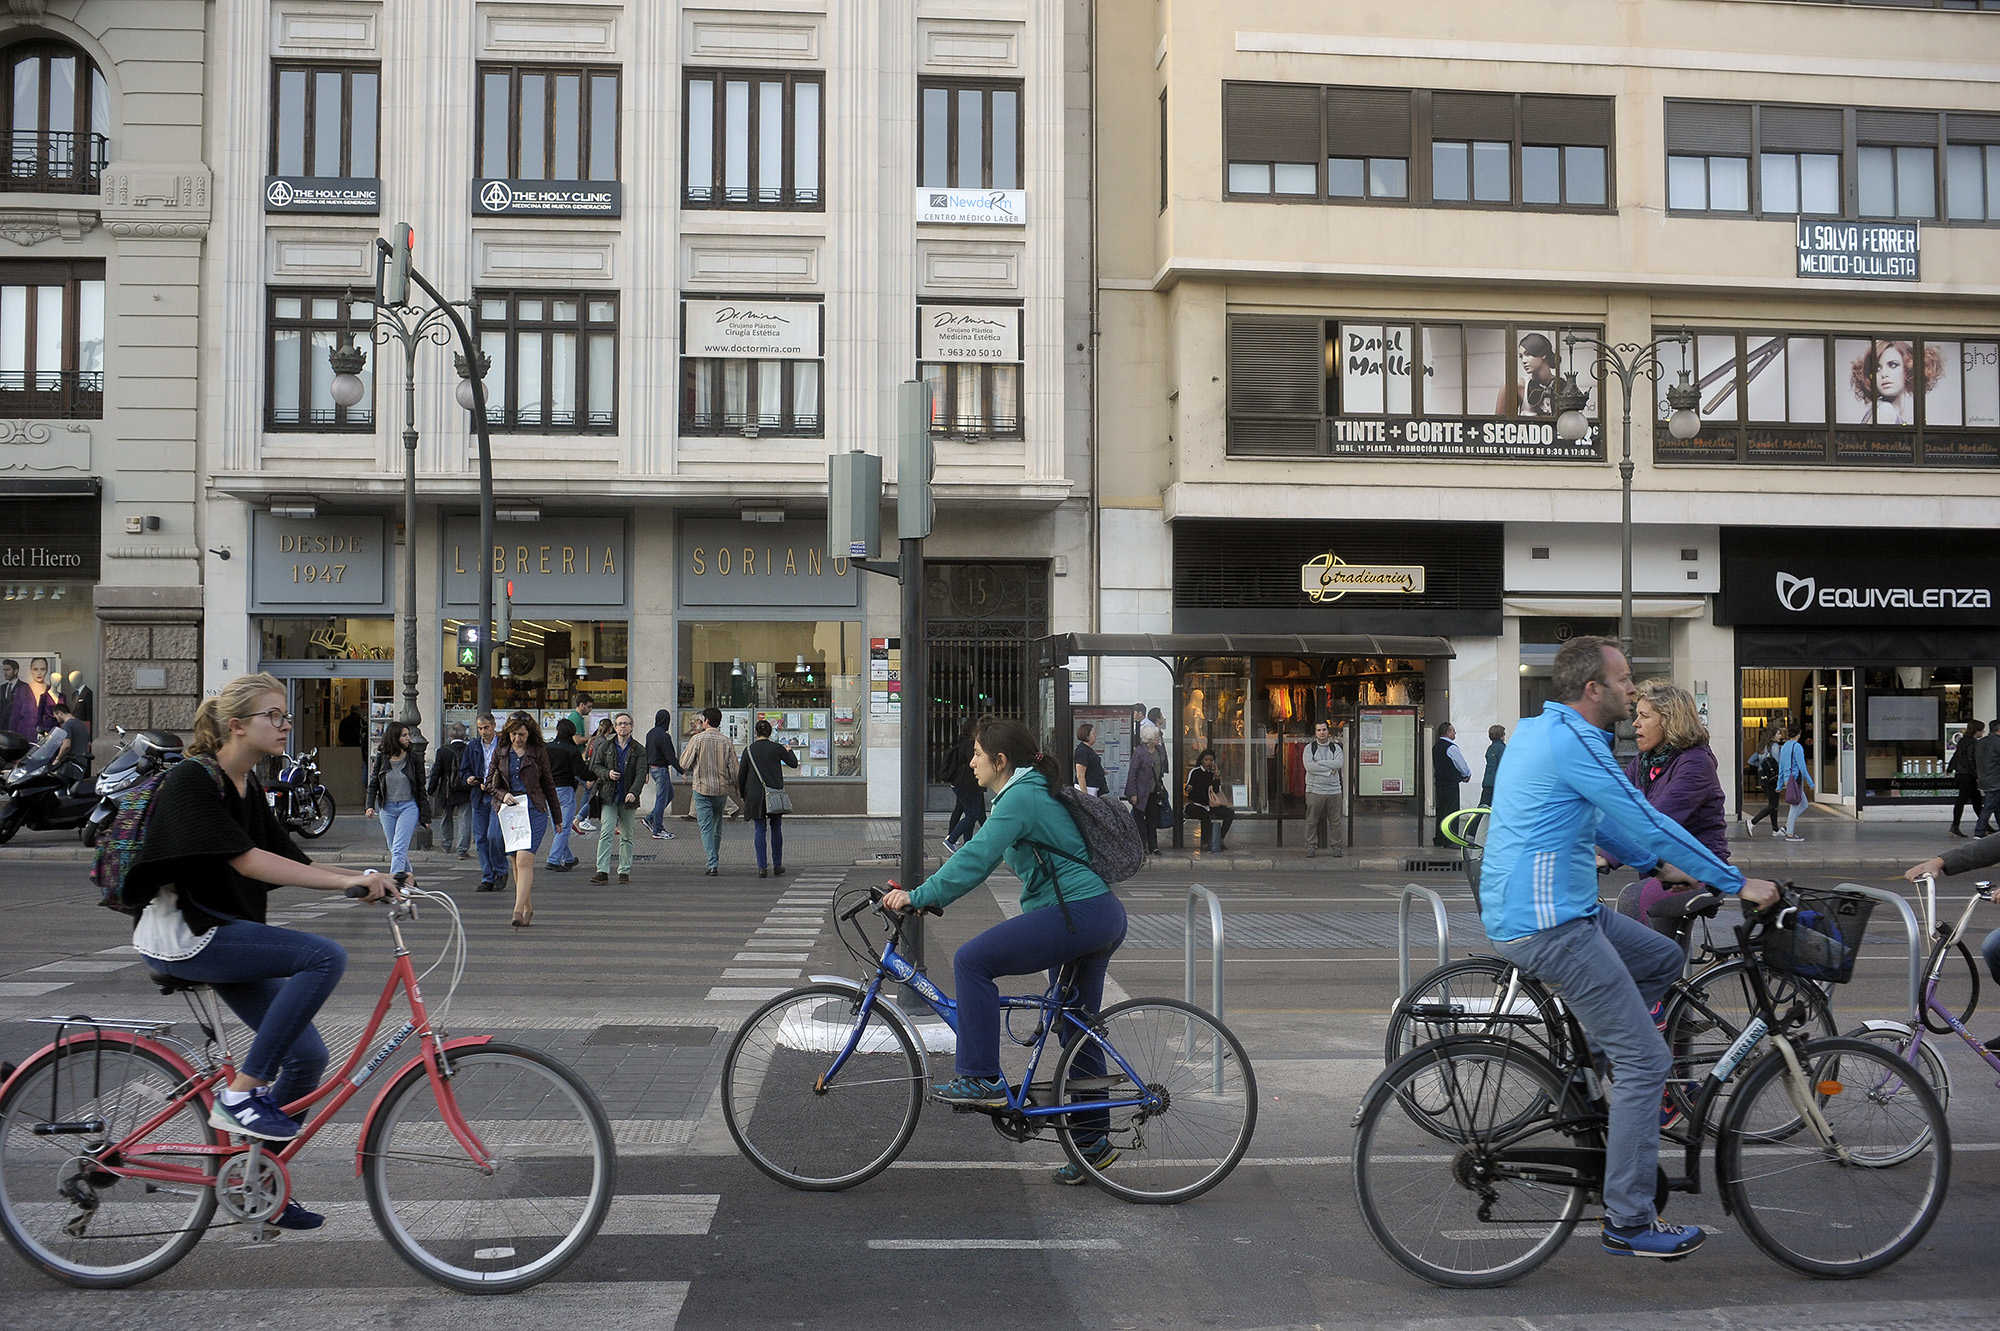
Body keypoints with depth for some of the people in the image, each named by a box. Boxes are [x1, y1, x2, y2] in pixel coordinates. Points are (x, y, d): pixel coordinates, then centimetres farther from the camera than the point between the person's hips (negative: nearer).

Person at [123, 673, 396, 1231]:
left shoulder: (249, 787, 11)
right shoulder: (193, 780, -15)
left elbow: (291, 861, 10)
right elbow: (248, 861, -24)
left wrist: (366, 879, -6)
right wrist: (347, 880, -29)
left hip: (225, 934, 9)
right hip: (181, 934, -9)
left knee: (308, 1056, 2)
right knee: (326, 956, -25)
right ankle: (240, 1092, -16)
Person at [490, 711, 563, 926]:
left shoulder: (539, 752, 3)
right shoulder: (501, 753, 9)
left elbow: (548, 784, 10)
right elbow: (490, 782, 15)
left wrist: (557, 816, 13)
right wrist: (503, 795, -7)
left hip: (534, 811, -3)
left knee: (524, 860, -17)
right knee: (516, 862, 9)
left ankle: (518, 910, -22)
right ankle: (528, 908, 22)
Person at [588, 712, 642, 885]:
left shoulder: (639, 750, 3)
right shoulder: (605, 746, 7)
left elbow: (641, 773, -7)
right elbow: (595, 766, 10)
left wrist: (633, 792, -22)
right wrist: (607, 774, -11)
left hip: (628, 798, 0)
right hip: (608, 796, 0)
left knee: (627, 836, 6)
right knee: (606, 833, -11)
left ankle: (624, 871, 15)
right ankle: (602, 871, -14)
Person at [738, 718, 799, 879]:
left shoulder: (748, 750, 0)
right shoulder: (776, 748, -2)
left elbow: (741, 774, 3)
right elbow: (794, 763, 9)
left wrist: (742, 794, 16)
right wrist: (789, 751, 29)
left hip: (755, 795, 0)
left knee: (759, 829, 4)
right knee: (776, 828, 12)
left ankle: (761, 867, -3)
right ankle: (777, 865, 14)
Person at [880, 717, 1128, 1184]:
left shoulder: (1021, 798, -12)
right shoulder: (1032, 792, 19)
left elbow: (976, 859, -23)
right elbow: (980, 853, 23)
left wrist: (918, 896, -21)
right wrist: (924, 891, 18)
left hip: (1075, 914, -11)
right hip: (1103, 917, 11)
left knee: (972, 961, -12)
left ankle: (980, 1078, -9)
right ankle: (1092, 1142, 24)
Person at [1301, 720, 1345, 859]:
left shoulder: (1336, 747, 10)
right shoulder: (1309, 748, 6)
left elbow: (1339, 763, -9)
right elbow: (1309, 766, -11)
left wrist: (1319, 763, -11)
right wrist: (1329, 769, -11)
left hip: (1333, 790, 1)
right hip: (1314, 790, -1)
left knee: (1335, 820, 2)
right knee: (1312, 820, -1)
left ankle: (1337, 847, 11)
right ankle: (1311, 847, 5)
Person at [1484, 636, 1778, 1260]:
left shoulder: (1538, 729, 14)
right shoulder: (1573, 741, -18)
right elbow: (1648, 822, -17)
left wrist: (1658, 865, 27)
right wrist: (1737, 883, -9)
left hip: (1560, 908, 10)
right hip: (1549, 924, -10)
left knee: (1663, 959, 23)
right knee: (1646, 1061, -5)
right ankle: (1629, 1223, 2)